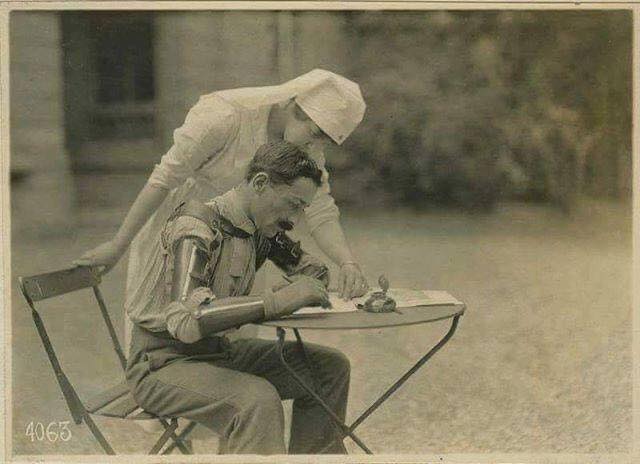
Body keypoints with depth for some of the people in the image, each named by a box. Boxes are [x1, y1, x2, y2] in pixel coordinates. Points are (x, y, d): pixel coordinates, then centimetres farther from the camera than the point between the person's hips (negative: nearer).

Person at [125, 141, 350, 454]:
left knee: (331, 368, 3)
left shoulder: (261, 230, 3)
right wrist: (275, 302, -41)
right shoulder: (195, 231, -23)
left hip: (219, 351, 9)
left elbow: (311, 268, 19)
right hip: (162, 364, -9)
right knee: (258, 400, -34)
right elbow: (185, 321, -36)